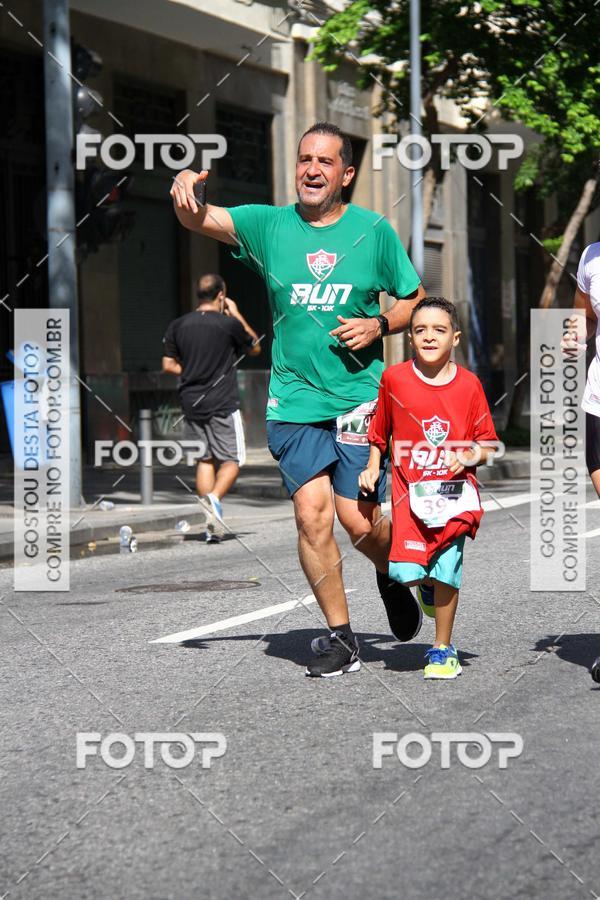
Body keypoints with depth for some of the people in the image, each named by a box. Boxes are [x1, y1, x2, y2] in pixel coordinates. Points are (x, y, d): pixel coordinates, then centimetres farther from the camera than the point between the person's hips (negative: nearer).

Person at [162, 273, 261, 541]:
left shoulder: (178, 326, 4)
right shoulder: (228, 323, -7)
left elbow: (168, 365, 6)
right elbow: (255, 348, 10)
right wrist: (237, 315, 16)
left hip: (191, 403, 4)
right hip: (223, 403, -4)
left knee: (204, 460, 12)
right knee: (232, 459, 2)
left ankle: (211, 526, 8)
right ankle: (215, 498, -25)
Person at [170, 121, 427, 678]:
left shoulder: (374, 230, 3)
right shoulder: (269, 225, 4)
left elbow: (415, 299, 11)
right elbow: (199, 220, -8)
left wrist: (379, 325, -9)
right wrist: (185, 192, -30)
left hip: (359, 398, -1)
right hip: (293, 400, 1)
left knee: (359, 521, -4)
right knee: (312, 514, -7)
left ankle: (392, 575, 32)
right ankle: (341, 638, 5)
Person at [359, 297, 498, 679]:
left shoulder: (469, 384, 0)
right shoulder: (395, 379, 0)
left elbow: (488, 444, 6)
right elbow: (379, 432, 14)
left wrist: (468, 457, -12)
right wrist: (372, 467, 4)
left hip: (454, 492, 0)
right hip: (411, 490, 0)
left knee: (446, 572, -4)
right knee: (406, 572, -13)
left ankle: (443, 648, 15)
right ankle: (429, 584, 25)